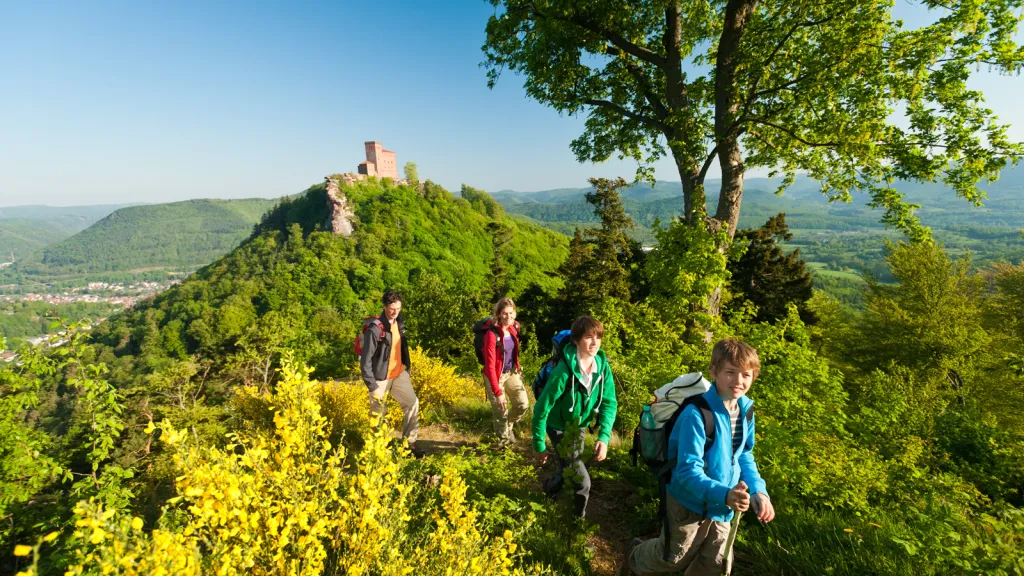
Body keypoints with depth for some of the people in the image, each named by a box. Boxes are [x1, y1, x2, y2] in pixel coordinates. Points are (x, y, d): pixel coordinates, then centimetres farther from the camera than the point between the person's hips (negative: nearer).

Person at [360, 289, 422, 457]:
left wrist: (407, 368, 14)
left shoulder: (399, 322, 0)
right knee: (378, 414, 9)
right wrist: (373, 386, -21)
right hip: (380, 377, -6)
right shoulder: (375, 329, -24)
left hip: (399, 373, 6)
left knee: (412, 403, -2)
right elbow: (365, 361, -22)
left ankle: (409, 444, 9)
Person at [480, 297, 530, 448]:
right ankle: (503, 442, 29)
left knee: (523, 404, 5)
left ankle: (508, 425, 34)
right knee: (501, 411, 4)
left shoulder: (514, 327, -7)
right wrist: (498, 392, -25)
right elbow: (490, 365, -25)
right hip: (495, 375, -6)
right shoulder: (492, 334, -27)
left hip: (511, 372, 6)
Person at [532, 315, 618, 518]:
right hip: (560, 428, -5)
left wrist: (604, 437, -26)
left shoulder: (603, 366, -19)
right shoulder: (563, 372, -34)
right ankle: (579, 513, 31)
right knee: (582, 480, -2)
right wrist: (539, 445, -17)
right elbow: (542, 408, -25)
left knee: (568, 466, 25)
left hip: (580, 426, 5)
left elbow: (609, 403, -13)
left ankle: (552, 487, 56)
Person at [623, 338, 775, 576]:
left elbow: (745, 456, 6)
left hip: (721, 505, 6)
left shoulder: (746, 410, -8)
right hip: (690, 502, -6)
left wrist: (758, 490, -8)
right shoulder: (697, 414, -31)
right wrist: (724, 494, -44)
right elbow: (688, 471, -30)